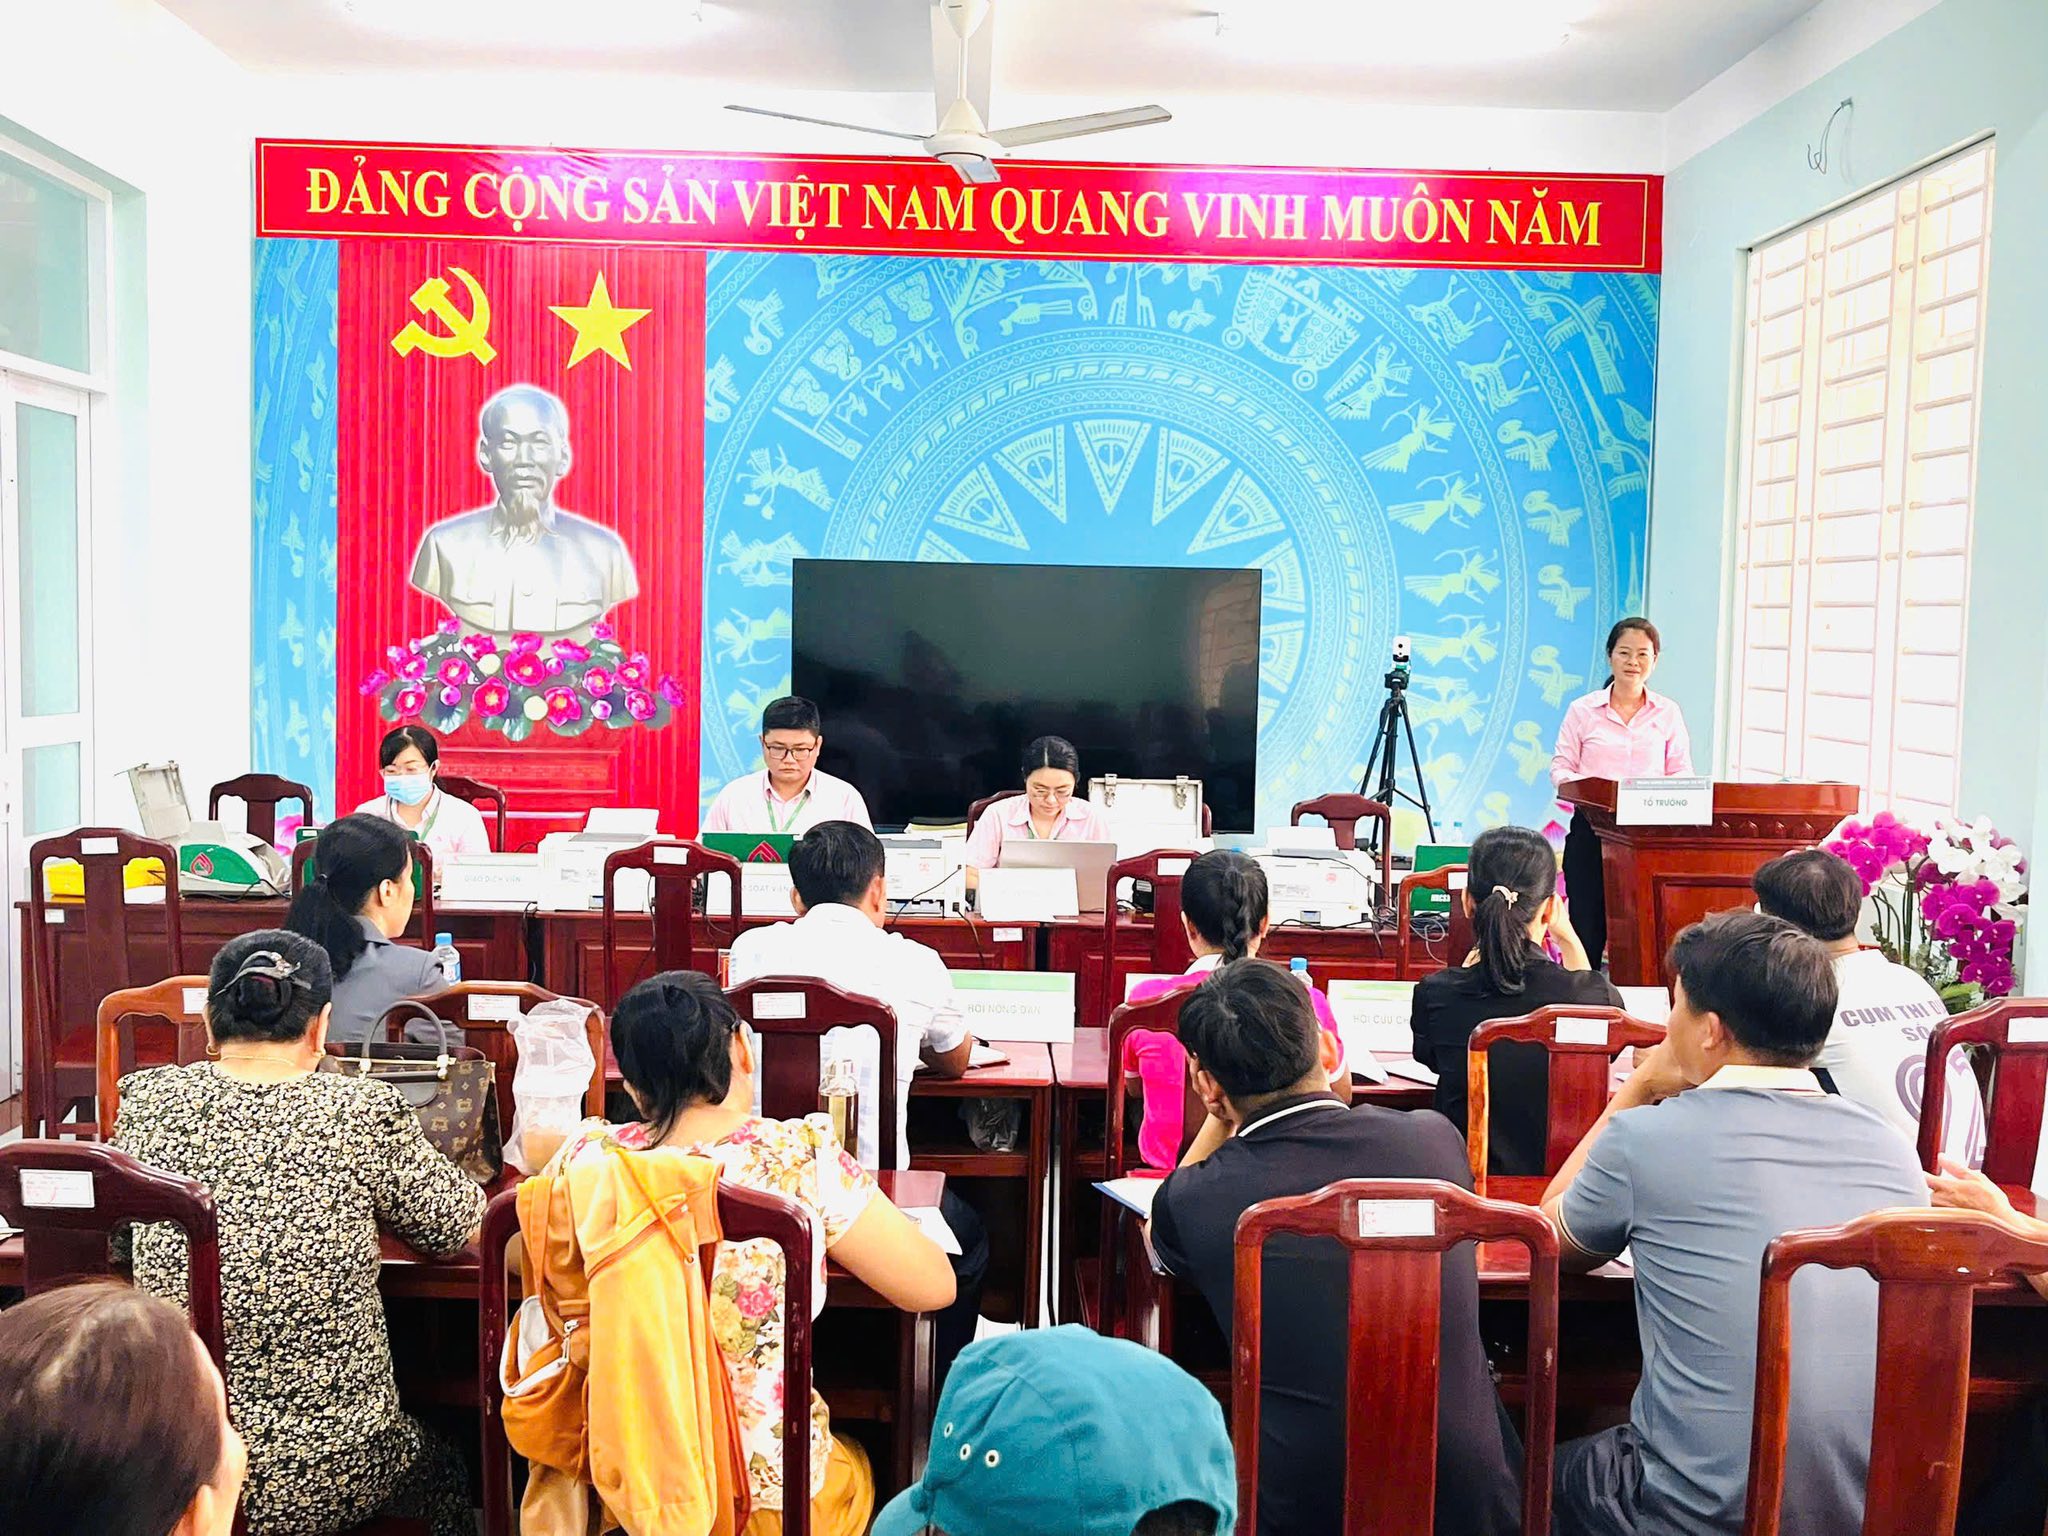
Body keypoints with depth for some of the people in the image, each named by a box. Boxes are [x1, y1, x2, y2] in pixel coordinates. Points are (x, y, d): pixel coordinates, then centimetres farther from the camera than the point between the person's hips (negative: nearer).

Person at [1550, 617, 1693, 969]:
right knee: (1587, 929, -1)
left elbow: (1681, 773, 8)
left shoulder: (1668, 713, 9)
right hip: (1592, 829, -1)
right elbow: (1560, 767, 4)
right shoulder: (1583, 710, 5)